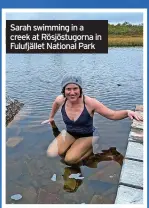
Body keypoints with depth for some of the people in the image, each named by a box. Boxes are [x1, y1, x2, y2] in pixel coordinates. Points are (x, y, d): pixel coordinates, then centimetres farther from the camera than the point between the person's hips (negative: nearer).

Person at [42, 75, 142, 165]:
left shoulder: (90, 102, -28)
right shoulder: (61, 100, -16)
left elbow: (112, 114, -21)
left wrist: (127, 112, -40)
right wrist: (51, 117, 26)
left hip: (87, 136, -4)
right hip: (69, 133, 5)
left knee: (70, 159, -24)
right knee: (51, 154, -13)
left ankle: (91, 148, 2)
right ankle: (74, 147, 12)